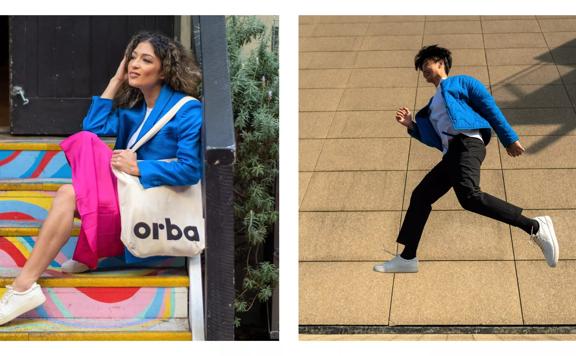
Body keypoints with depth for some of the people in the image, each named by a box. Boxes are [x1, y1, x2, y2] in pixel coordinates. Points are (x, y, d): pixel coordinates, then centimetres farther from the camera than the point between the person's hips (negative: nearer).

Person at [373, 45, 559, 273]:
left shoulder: (460, 83, 13)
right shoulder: (433, 105, 35)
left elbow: (490, 107, 4)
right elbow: (436, 140, 30)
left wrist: (509, 139, -4)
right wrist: (412, 126, 16)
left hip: (467, 144, -9)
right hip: (451, 153, 9)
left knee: (469, 196, -31)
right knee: (420, 196, 6)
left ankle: (534, 227, -31)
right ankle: (407, 258, 11)